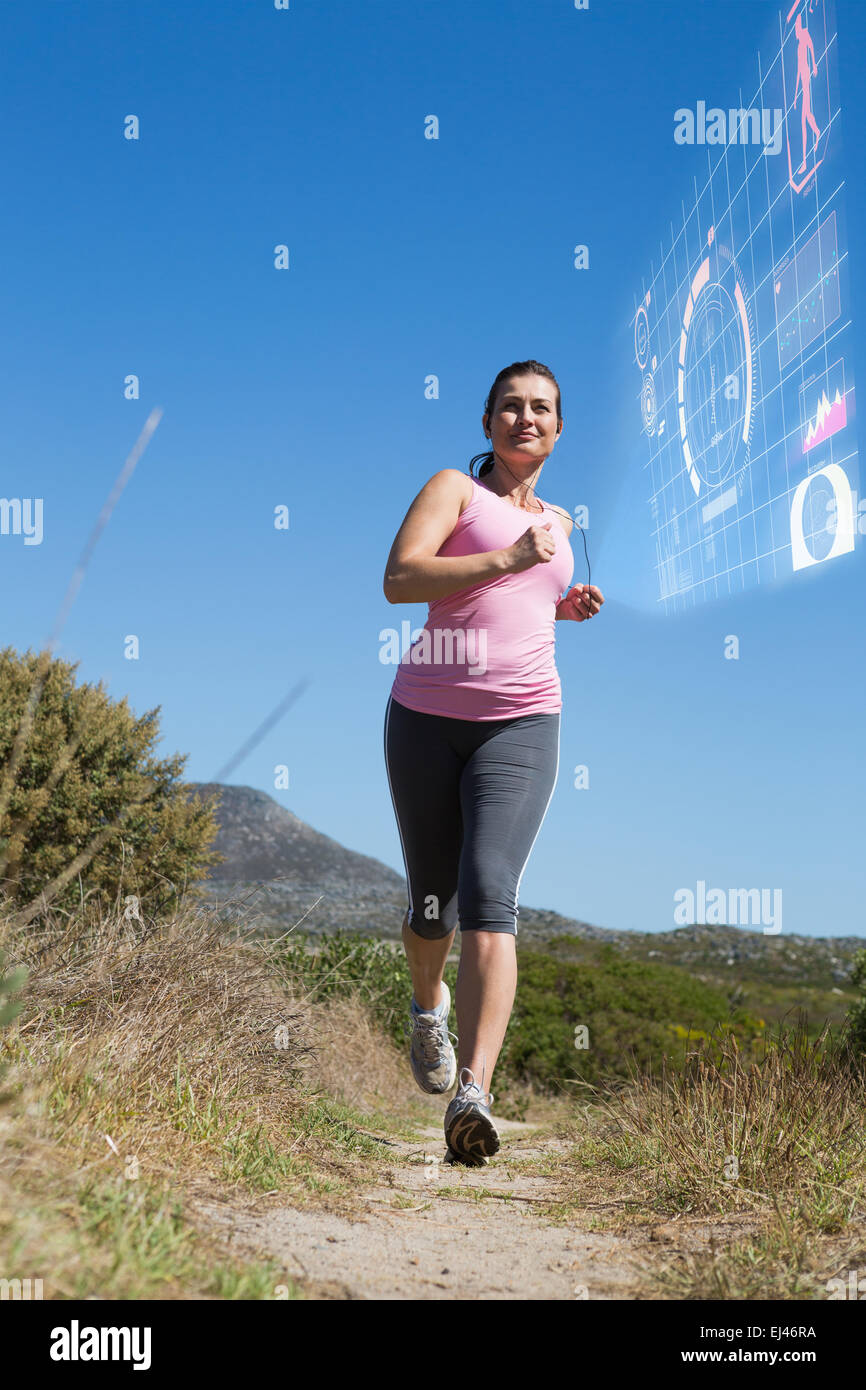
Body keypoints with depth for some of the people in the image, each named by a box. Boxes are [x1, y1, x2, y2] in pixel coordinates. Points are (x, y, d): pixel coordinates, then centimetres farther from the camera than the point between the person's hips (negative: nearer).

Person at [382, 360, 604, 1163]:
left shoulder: (558, 522, 21)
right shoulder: (453, 487, 5)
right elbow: (399, 581, -12)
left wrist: (566, 607, 18)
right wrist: (506, 561, -19)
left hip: (520, 725, 2)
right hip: (427, 716, -1)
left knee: (490, 894, -19)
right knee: (431, 901, 10)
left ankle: (473, 1096, -27)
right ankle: (429, 1004, 44)